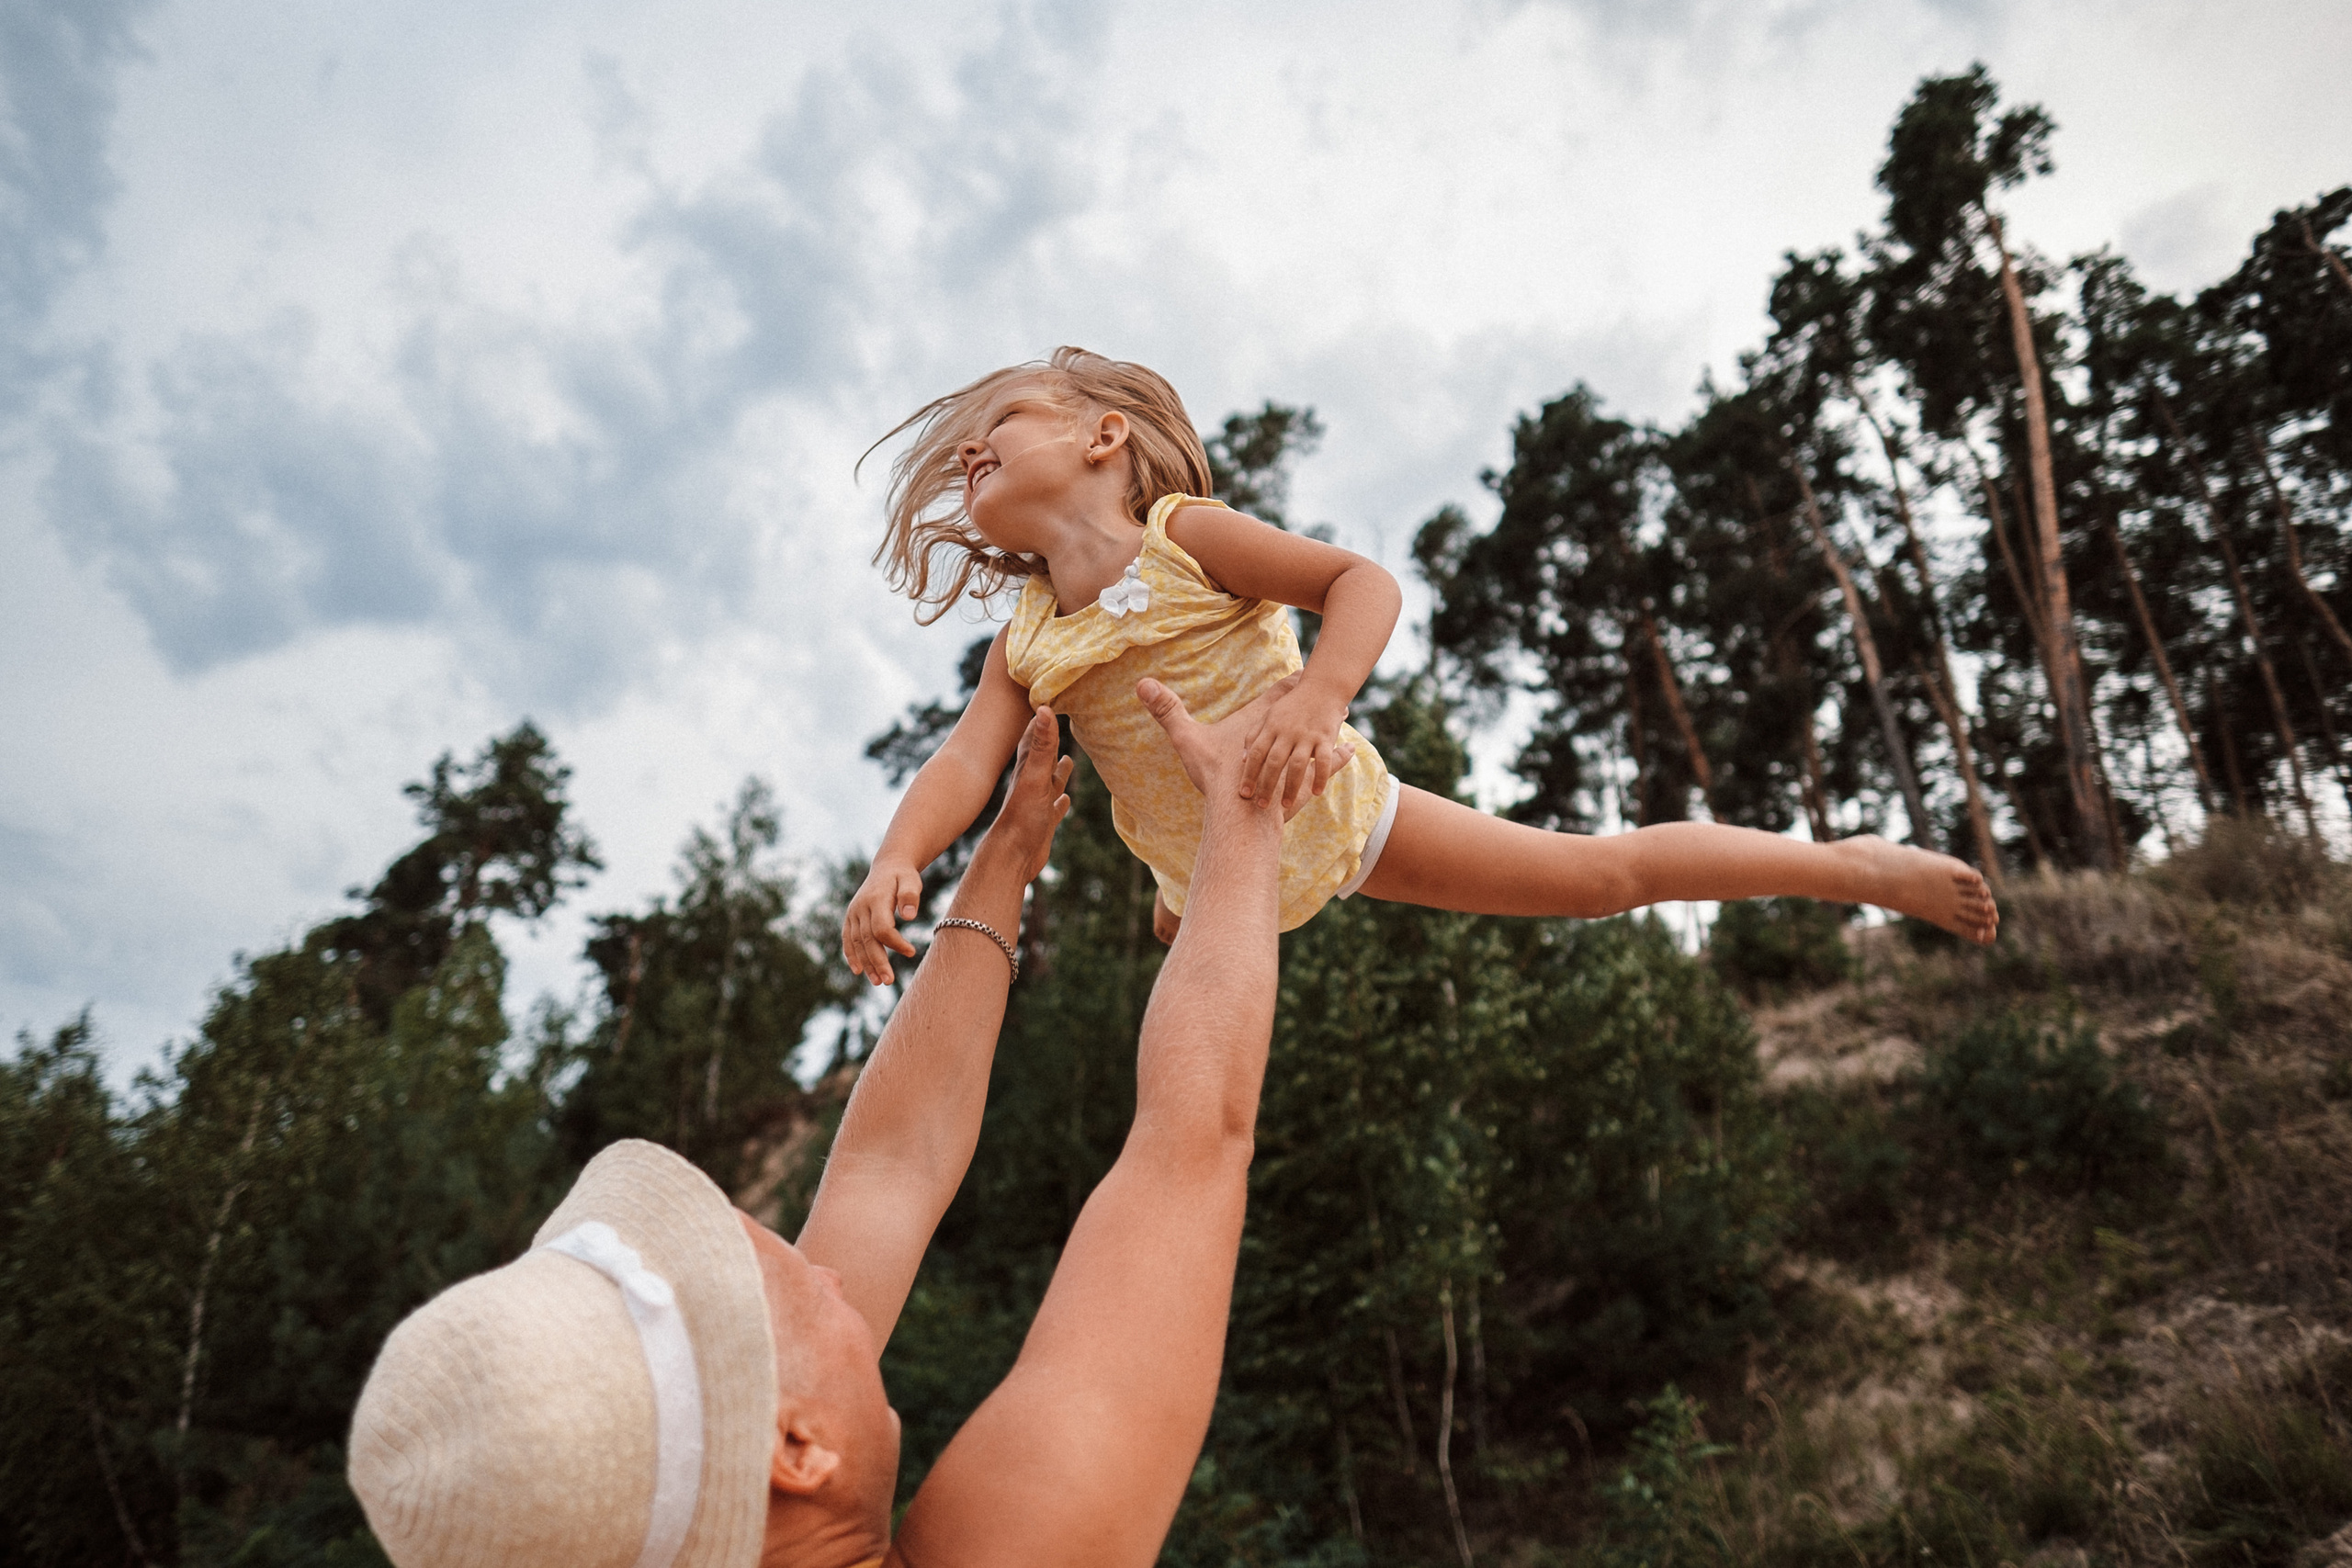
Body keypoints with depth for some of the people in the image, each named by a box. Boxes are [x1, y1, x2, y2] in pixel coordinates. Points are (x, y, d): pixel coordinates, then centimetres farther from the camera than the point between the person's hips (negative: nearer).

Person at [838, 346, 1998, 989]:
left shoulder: (1185, 535, -14)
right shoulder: (1024, 644, 0)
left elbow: (1363, 581, -21)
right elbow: (966, 760, -12)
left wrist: (1317, 699, -41)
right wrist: (894, 865, -32)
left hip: (1335, 817, -4)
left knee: (1600, 872, -1)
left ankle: (1858, 865, 14)